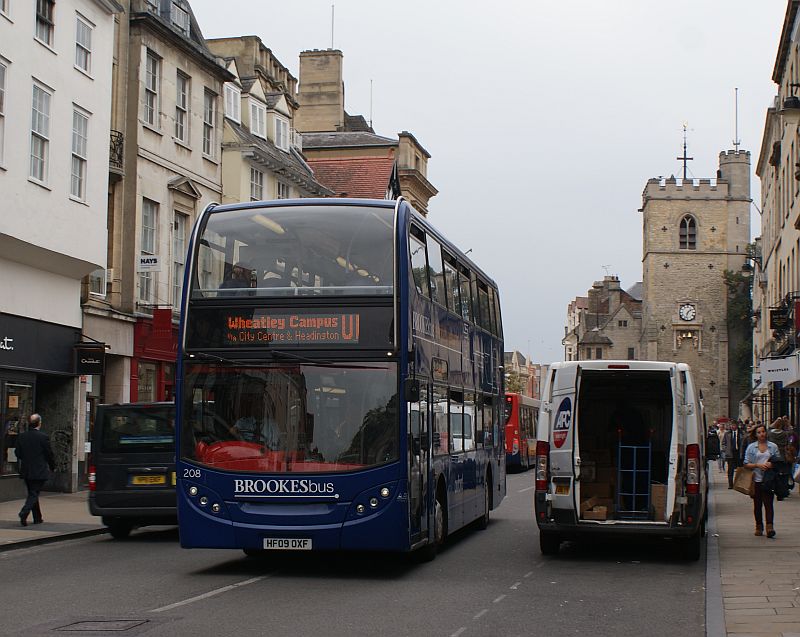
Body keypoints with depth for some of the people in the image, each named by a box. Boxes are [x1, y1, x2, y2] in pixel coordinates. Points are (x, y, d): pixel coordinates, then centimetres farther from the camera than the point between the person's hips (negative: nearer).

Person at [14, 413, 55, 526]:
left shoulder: (21, 436, 0)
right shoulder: (43, 437, -14)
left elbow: (18, 454, 5)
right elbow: (49, 454, -7)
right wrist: (52, 467, 9)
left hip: (26, 471, 5)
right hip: (39, 471, -5)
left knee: (32, 493, 16)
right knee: (34, 494, -1)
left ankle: (37, 518, 22)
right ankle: (24, 514, -20)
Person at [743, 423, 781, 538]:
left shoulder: (773, 446, 9)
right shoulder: (751, 447, 8)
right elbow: (746, 464, 4)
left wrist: (771, 464, -10)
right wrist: (758, 465, -12)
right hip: (756, 479, 1)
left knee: (768, 503, -12)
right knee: (757, 504, 6)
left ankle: (770, 527, -18)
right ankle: (759, 527, 16)